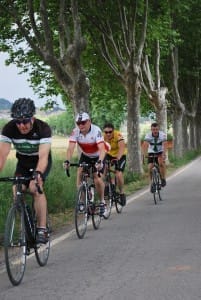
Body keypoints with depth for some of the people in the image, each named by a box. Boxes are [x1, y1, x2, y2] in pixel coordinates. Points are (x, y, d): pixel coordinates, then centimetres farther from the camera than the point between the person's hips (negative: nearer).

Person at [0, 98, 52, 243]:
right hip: (23, 161, 3)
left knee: (35, 187, -27)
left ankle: (42, 229, -23)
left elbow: (43, 156, -41)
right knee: (17, 190, -17)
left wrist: (38, 174, -58)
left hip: (41, 161, -3)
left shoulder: (43, 128, -32)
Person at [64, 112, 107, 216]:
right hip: (85, 156, 3)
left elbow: (102, 148, -41)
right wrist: (67, 161, -48)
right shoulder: (75, 132, -22)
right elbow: (70, 148, -30)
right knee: (80, 173, -20)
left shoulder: (96, 131, -31)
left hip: (98, 156, -3)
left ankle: (102, 202, 7)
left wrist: (100, 162, -57)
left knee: (97, 179, -17)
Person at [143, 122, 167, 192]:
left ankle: (163, 179, -14)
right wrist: (144, 155, -47)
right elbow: (145, 145, -32)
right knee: (150, 167, -13)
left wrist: (164, 155, -50)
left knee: (161, 161, -31)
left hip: (160, 152, -2)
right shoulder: (148, 135, -21)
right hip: (151, 152, 2)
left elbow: (164, 145, -35)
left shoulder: (163, 135, -23)